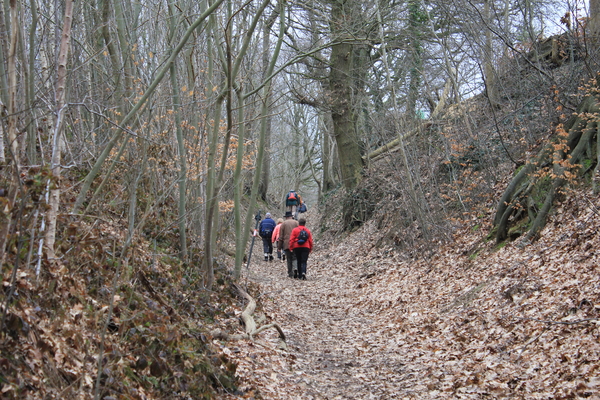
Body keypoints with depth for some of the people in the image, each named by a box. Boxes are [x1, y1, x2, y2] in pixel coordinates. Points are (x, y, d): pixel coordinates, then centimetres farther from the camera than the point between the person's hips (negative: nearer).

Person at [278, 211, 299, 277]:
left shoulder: (283, 224, 7)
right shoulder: (296, 222, 7)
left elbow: (281, 236, 5)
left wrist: (280, 245, 8)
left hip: (286, 244, 0)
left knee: (289, 259, 3)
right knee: (295, 257, 5)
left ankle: (290, 273, 1)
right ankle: (295, 268, -16)